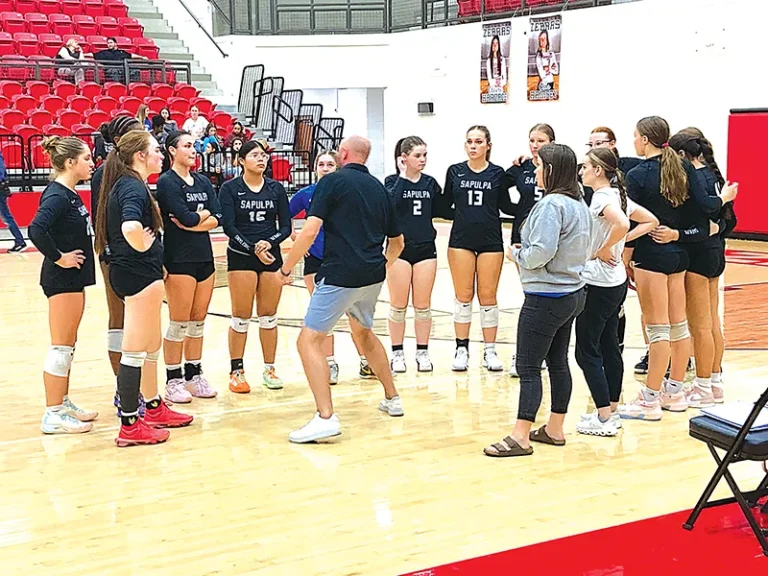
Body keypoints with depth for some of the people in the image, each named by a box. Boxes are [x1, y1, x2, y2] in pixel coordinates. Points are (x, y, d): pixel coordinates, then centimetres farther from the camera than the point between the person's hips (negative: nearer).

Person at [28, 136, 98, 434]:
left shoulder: (69, 195, 11)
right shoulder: (57, 196, -18)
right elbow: (36, 230, -32)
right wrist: (58, 257, -23)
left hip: (73, 278, 10)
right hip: (62, 278, -10)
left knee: (68, 346, 16)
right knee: (61, 347, -4)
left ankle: (63, 404, 26)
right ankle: (53, 415, 3)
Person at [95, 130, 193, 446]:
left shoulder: (124, 184, 12)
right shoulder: (133, 186, -17)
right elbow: (131, 228, -36)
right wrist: (143, 247, -18)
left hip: (128, 272, 10)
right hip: (140, 273, -10)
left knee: (151, 345, 21)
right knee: (136, 349, -3)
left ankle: (154, 408, 34)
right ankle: (130, 426, 4)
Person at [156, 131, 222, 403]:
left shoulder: (203, 182, 12)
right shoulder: (167, 182, -7)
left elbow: (217, 218, 1)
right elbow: (187, 217, -18)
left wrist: (191, 223, -12)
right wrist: (203, 213, 0)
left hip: (204, 257, 7)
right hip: (179, 260, -7)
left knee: (198, 322, 11)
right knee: (179, 324, -2)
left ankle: (194, 376, 21)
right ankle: (173, 381, 7)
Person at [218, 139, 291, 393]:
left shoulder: (276, 188, 7)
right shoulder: (230, 188, -2)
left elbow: (285, 226, 4)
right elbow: (228, 226, -8)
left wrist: (270, 243, -14)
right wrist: (253, 248, -17)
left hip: (271, 256, 3)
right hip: (241, 257, -3)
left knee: (269, 316, 6)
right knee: (241, 317, -1)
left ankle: (269, 369, 16)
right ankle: (236, 372, 8)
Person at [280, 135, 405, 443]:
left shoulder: (333, 181, -5)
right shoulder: (379, 188, 15)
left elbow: (310, 231, -15)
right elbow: (397, 242, 21)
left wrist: (286, 267, -4)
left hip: (340, 276, -7)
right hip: (373, 276, 7)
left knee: (308, 341, -5)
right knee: (363, 332, 30)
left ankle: (326, 417, -17)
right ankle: (392, 399, 37)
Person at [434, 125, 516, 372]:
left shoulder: (497, 173, 2)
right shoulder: (455, 171, 3)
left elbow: (506, 206, 8)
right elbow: (444, 207, 9)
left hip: (490, 241, 0)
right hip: (461, 240, 1)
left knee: (488, 297, 4)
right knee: (463, 296, 4)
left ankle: (490, 350, 13)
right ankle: (461, 349, 14)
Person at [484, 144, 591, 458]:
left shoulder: (551, 204, -19)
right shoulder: (579, 204, 10)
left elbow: (541, 252, -27)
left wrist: (517, 254, -7)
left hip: (546, 297, -10)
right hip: (572, 293, 10)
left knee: (528, 367, -5)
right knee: (558, 362, 15)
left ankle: (520, 437, -1)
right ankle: (554, 429, 23)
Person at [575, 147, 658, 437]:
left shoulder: (602, 197, -17)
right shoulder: (618, 195, 10)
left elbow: (622, 225, -36)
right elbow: (651, 221, 18)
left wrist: (604, 249, -20)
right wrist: (621, 243, 9)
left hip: (598, 284, -10)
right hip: (616, 281, 10)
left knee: (586, 351, -2)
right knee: (609, 346, 15)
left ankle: (603, 418, 1)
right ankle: (612, 411, 23)